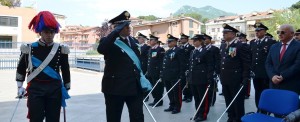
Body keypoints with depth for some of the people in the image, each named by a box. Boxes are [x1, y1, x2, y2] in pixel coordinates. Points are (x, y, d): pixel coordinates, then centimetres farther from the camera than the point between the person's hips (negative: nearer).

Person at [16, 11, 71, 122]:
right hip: (35, 89, -1)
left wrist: (66, 89, 10)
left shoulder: (61, 49, 0)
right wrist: (20, 86, 8)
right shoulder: (29, 48, -2)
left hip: (55, 90, 1)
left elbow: (65, 70, 7)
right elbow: (21, 68, 10)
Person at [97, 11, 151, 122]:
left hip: (135, 86, 5)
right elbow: (101, 49, -31)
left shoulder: (133, 40, 12)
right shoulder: (110, 41, -7)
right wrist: (117, 31, -29)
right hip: (115, 86, -5)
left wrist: (142, 78, 13)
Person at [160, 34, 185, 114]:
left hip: (175, 76, -7)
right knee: (169, 92, 13)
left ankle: (177, 107, 11)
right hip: (167, 76, 8)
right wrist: (162, 74, 14)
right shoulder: (167, 52, 18)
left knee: (176, 92, 1)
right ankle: (172, 106, 24)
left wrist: (181, 75, -15)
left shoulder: (179, 51, -6)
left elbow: (182, 64, -11)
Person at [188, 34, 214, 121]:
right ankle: (198, 113, 25)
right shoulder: (193, 52, 15)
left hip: (202, 79, -7)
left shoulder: (207, 51, -7)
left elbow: (210, 66, -11)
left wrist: (209, 79, -15)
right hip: (193, 78, 7)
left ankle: (203, 114, 13)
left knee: (203, 98, 2)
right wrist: (189, 77, 14)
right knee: (196, 97, 14)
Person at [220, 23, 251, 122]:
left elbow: (246, 64, -12)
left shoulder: (241, 46, -10)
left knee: (238, 102, 4)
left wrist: (245, 79, -16)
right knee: (228, 101, 16)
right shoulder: (223, 46, 13)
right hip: (225, 79, 7)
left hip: (236, 80, -7)